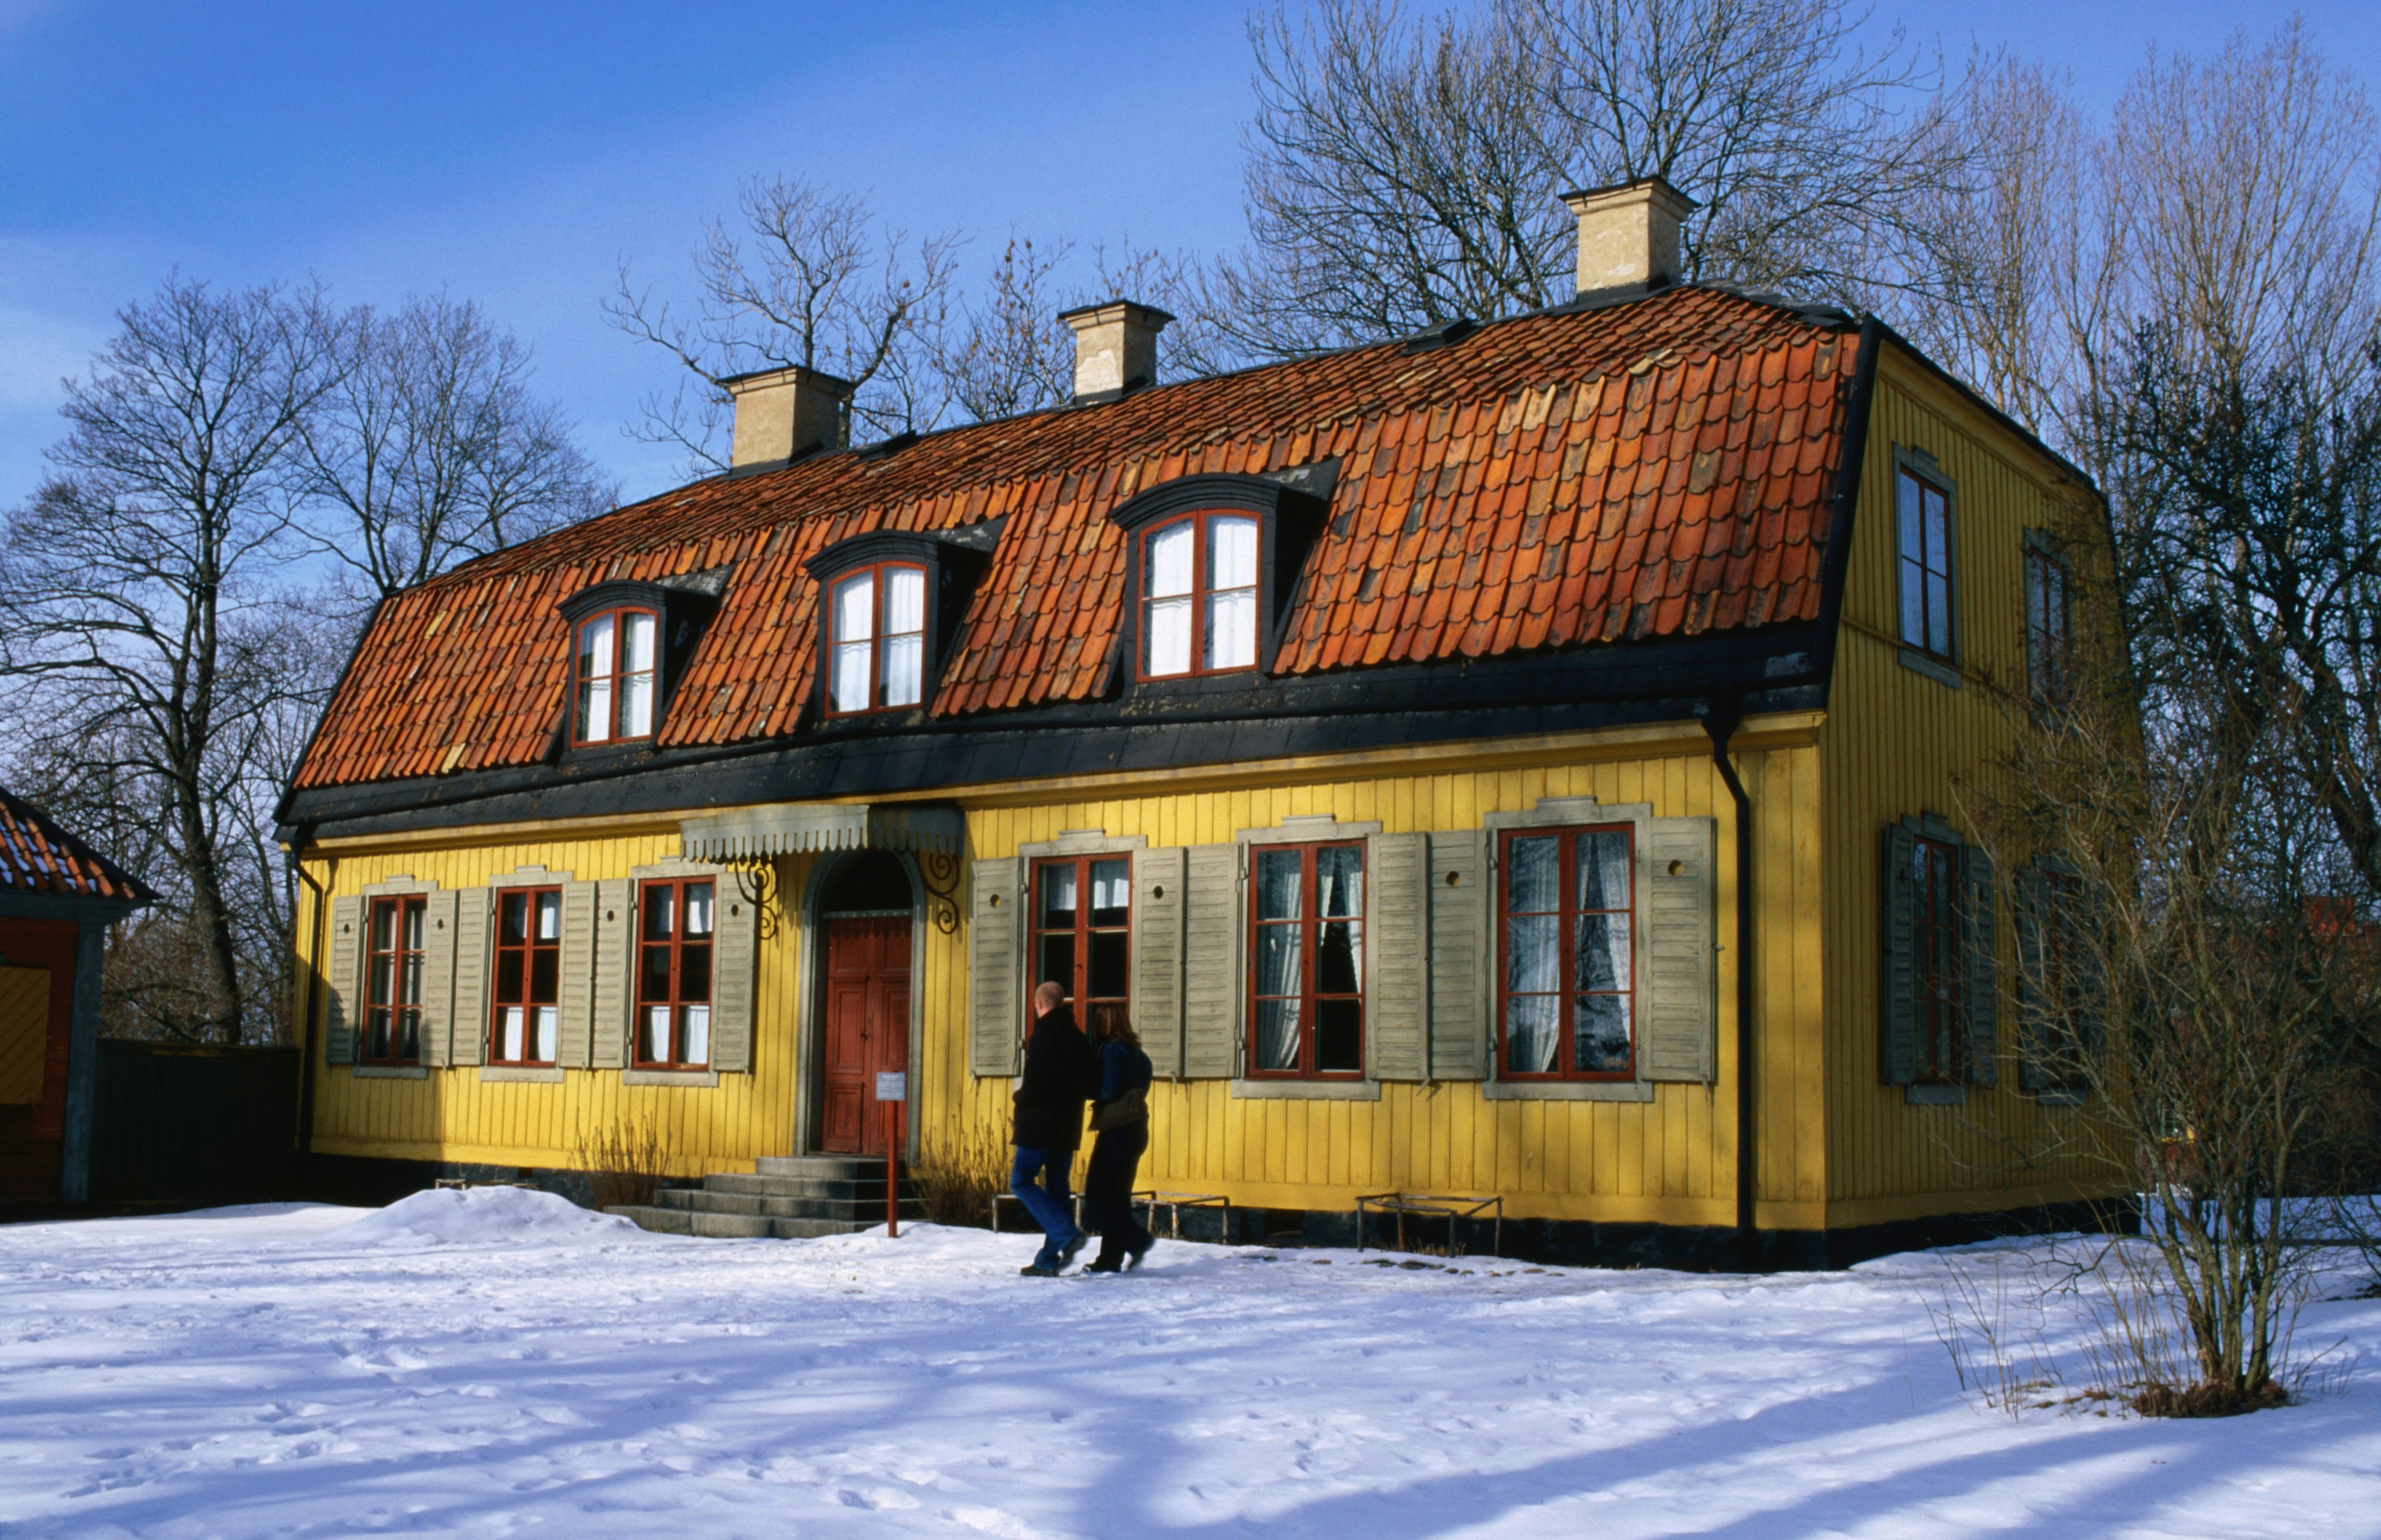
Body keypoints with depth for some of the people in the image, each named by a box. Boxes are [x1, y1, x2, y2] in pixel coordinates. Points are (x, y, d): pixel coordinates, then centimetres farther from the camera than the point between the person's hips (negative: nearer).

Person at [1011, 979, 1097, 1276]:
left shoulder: (1043, 1034, -13)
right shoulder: (1077, 1037, 10)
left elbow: (1034, 1085, -18)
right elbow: (1091, 1081, 11)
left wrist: (1020, 1098, 1)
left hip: (1041, 1124, -8)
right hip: (1068, 1126, 8)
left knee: (1022, 1180, -1)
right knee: (1057, 1186, 9)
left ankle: (1066, 1234, -15)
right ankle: (1048, 1260, 10)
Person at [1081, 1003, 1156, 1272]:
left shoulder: (1112, 1050, -12)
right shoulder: (1137, 1053, 14)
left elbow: (1109, 1091, -19)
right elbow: (1140, 1090, 13)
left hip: (1117, 1131, -9)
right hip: (1135, 1129, 9)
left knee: (1097, 1194, -4)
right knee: (1116, 1195, 11)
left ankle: (1137, 1240, -11)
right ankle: (1110, 1259, 13)